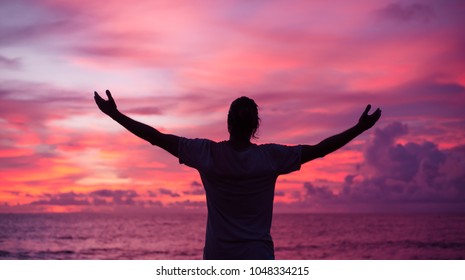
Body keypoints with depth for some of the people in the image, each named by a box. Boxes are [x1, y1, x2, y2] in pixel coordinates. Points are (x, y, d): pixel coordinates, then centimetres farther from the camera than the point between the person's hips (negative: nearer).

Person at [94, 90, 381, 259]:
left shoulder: (207, 154, -5)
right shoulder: (271, 157, -7)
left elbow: (156, 137, -2)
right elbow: (318, 149, -2)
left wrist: (115, 114, 6)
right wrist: (359, 129, 7)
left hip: (217, 261, 1)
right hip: (258, 259, -1)